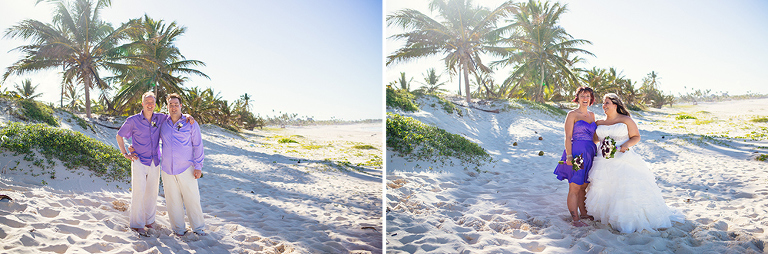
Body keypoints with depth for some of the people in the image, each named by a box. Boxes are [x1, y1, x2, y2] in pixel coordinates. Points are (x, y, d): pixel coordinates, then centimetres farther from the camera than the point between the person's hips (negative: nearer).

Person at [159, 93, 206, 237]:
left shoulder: (190, 124, 1)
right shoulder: (162, 123, 8)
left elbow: (198, 145, 2)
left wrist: (198, 167, -2)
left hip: (186, 168, -3)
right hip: (167, 169, 3)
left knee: (192, 199, 0)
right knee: (173, 200, 7)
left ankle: (198, 228, 14)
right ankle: (178, 228, 20)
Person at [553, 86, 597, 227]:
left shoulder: (592, 115, 15)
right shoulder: (572, 115, -4)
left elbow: (593, 136, 21)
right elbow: (568, 137, -9)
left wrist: (595, 152, 14)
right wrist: (569, 156, -17)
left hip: (589, 154, 6)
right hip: (576, 153, -6)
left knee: (584, 186, 13)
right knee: (574, 188, -4)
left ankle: (583, 213, 25)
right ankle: (576, 220, 0)